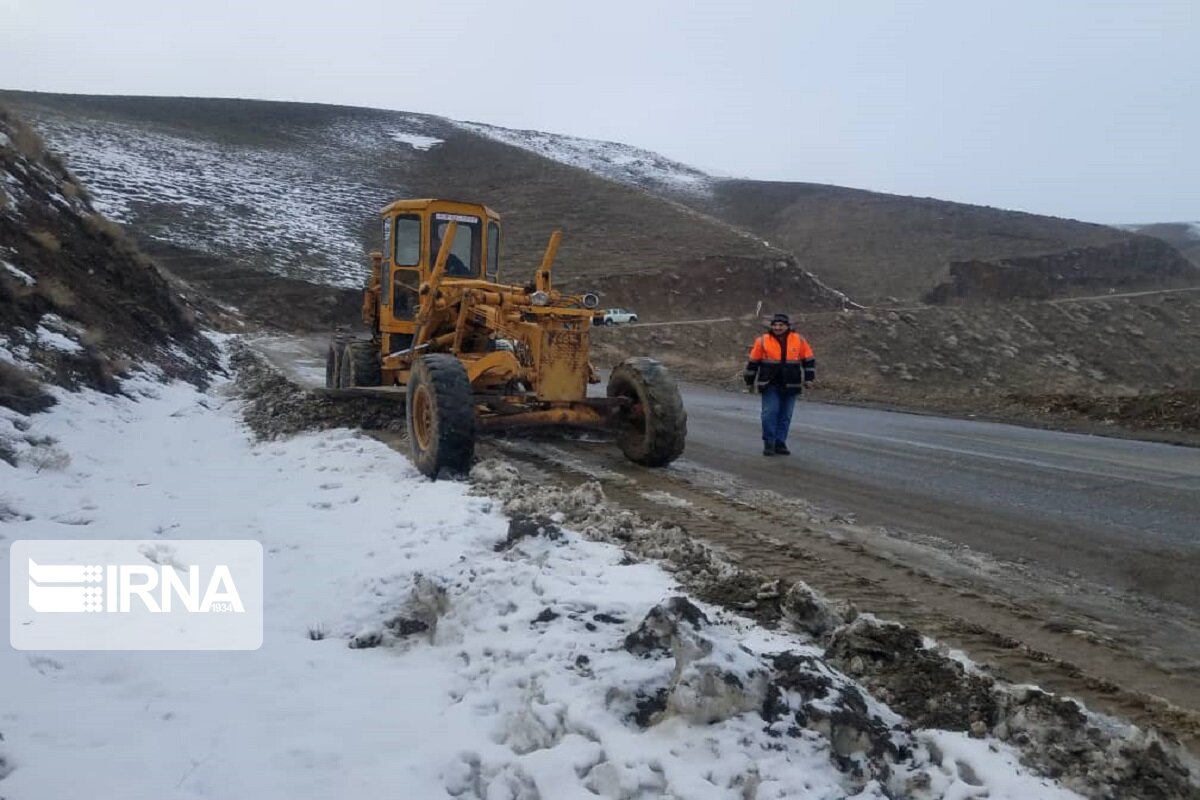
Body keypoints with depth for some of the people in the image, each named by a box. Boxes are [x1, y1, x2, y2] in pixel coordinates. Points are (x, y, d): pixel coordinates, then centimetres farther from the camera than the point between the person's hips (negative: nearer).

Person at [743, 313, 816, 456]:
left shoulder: (799, 340, 2)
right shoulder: (762, 341, -1)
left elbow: (809, 360, 10)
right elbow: (753, 362, 6)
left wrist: (809, 378, 3)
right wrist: (750, 381, 9)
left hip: (790, 386, 2)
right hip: (770, 385, -2)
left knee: (785, 416, 6)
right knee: (770, 413, -9)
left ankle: (780, 443, 15)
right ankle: (768, 443, 1)